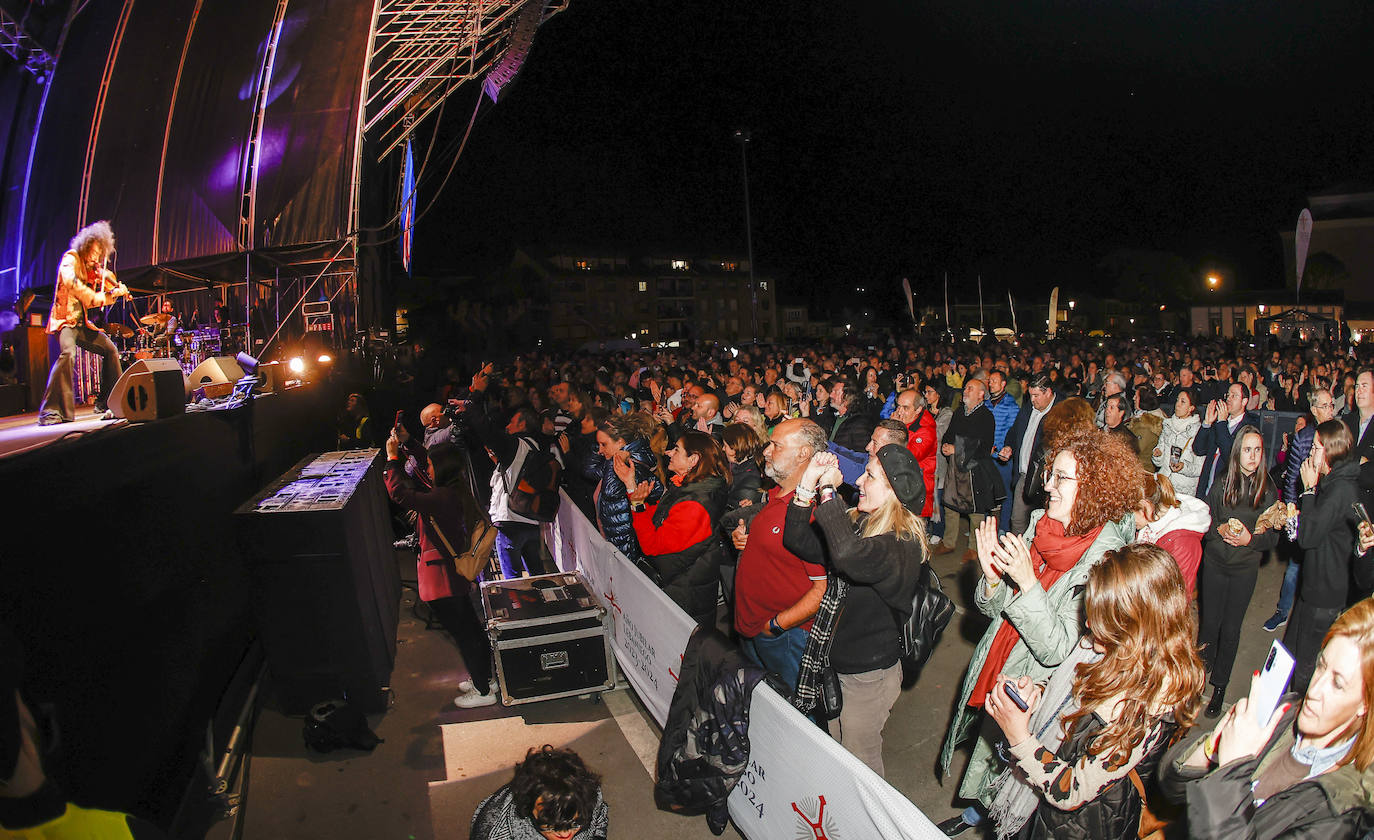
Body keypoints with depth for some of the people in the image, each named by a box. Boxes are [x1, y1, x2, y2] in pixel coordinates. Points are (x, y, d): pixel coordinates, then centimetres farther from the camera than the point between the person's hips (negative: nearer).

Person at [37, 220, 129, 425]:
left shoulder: (94, 272, 15)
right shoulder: (71, 258, -4)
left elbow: (100, 298, 16)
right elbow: (70, 281, -25)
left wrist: (115, 293, -2)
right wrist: (94, 297, -26)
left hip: (81, 323, 8)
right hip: (65, 319, -8)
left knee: (110, 349, 6)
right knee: (68, 352, -29)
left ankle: (107, 404, 15)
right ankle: (50, 411, -28)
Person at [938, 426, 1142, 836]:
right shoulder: (1041, 525, -6)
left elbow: (1057, 649, -26)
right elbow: (997, 610, 1)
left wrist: (1027, 583, -34)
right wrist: (993, 575, -19)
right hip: (999, 678, 6)